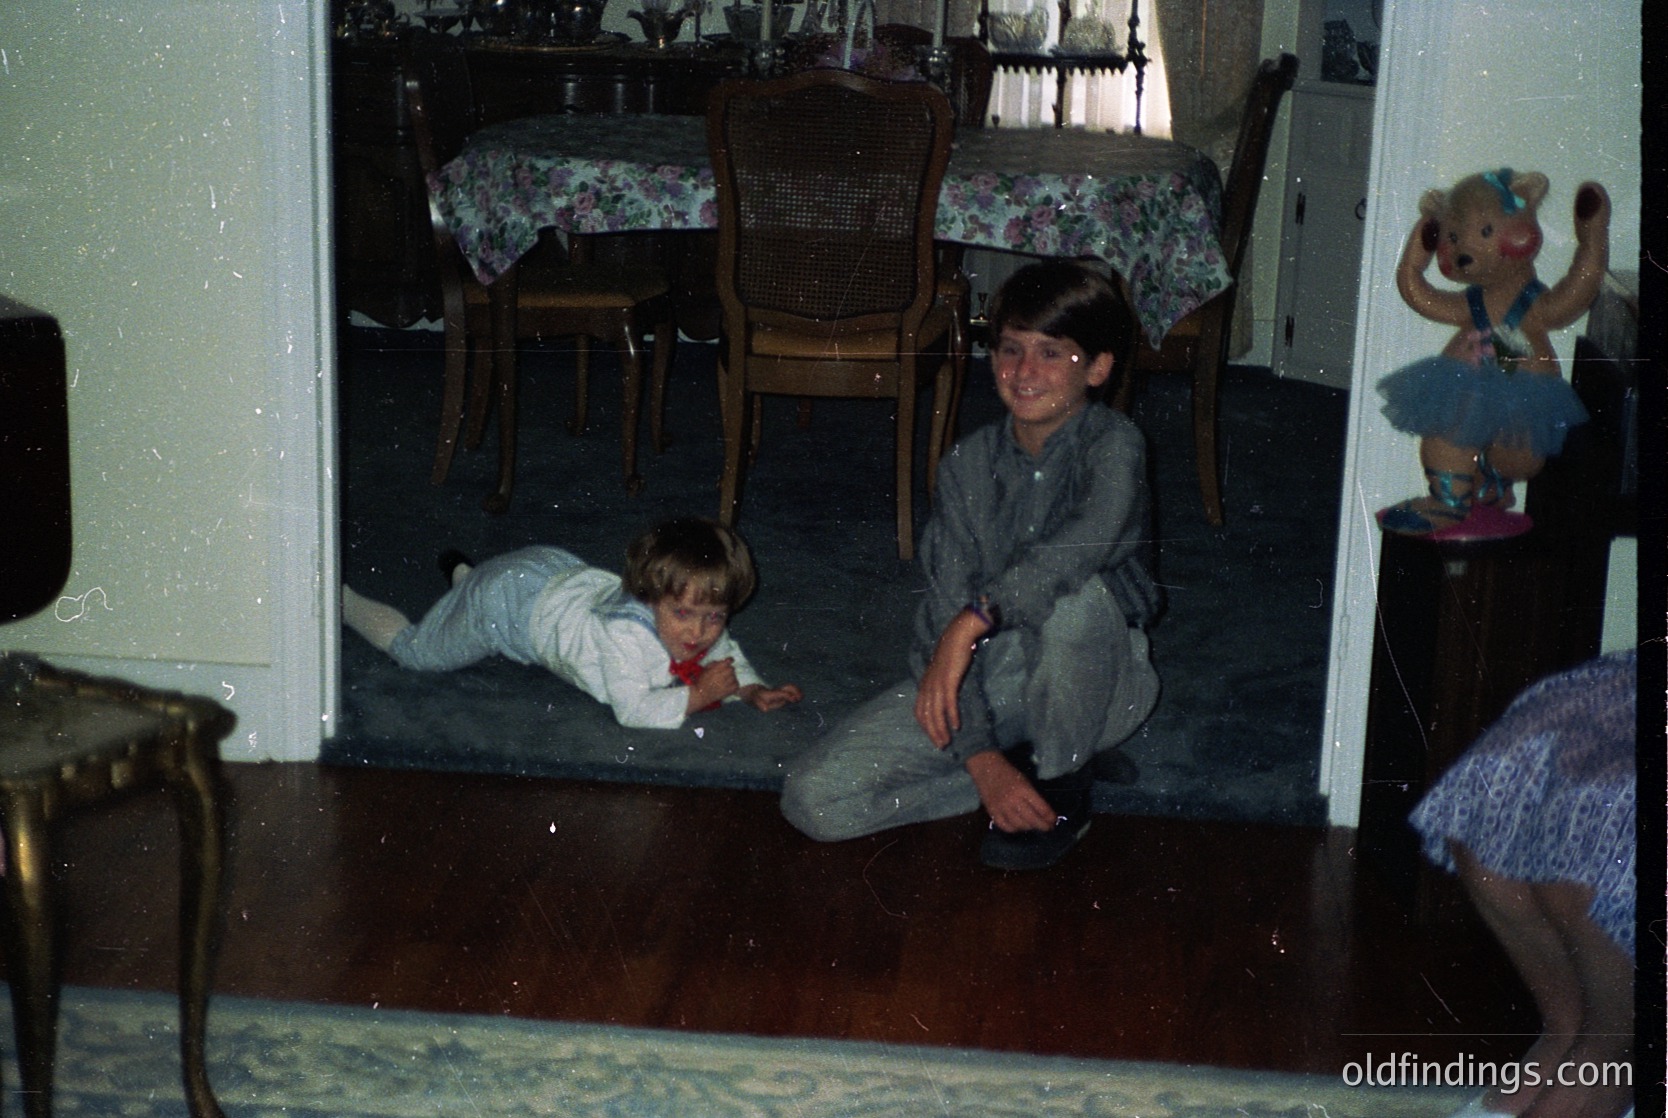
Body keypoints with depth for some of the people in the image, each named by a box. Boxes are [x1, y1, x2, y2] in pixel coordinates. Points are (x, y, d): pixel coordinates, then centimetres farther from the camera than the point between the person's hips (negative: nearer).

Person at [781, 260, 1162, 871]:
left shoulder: (1111, 442, -13)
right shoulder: (969, 465, -3)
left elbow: (1094, 533, -38)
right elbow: (943, 610, -12)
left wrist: (974, 620, -44)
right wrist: (980, 756, -26)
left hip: (1087, 682, -3)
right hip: (983, 682, 3)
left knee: (1073, 588, -38)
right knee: (812, 799, -14)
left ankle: (1061, 783, -13)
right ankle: (1021, 768, 1)